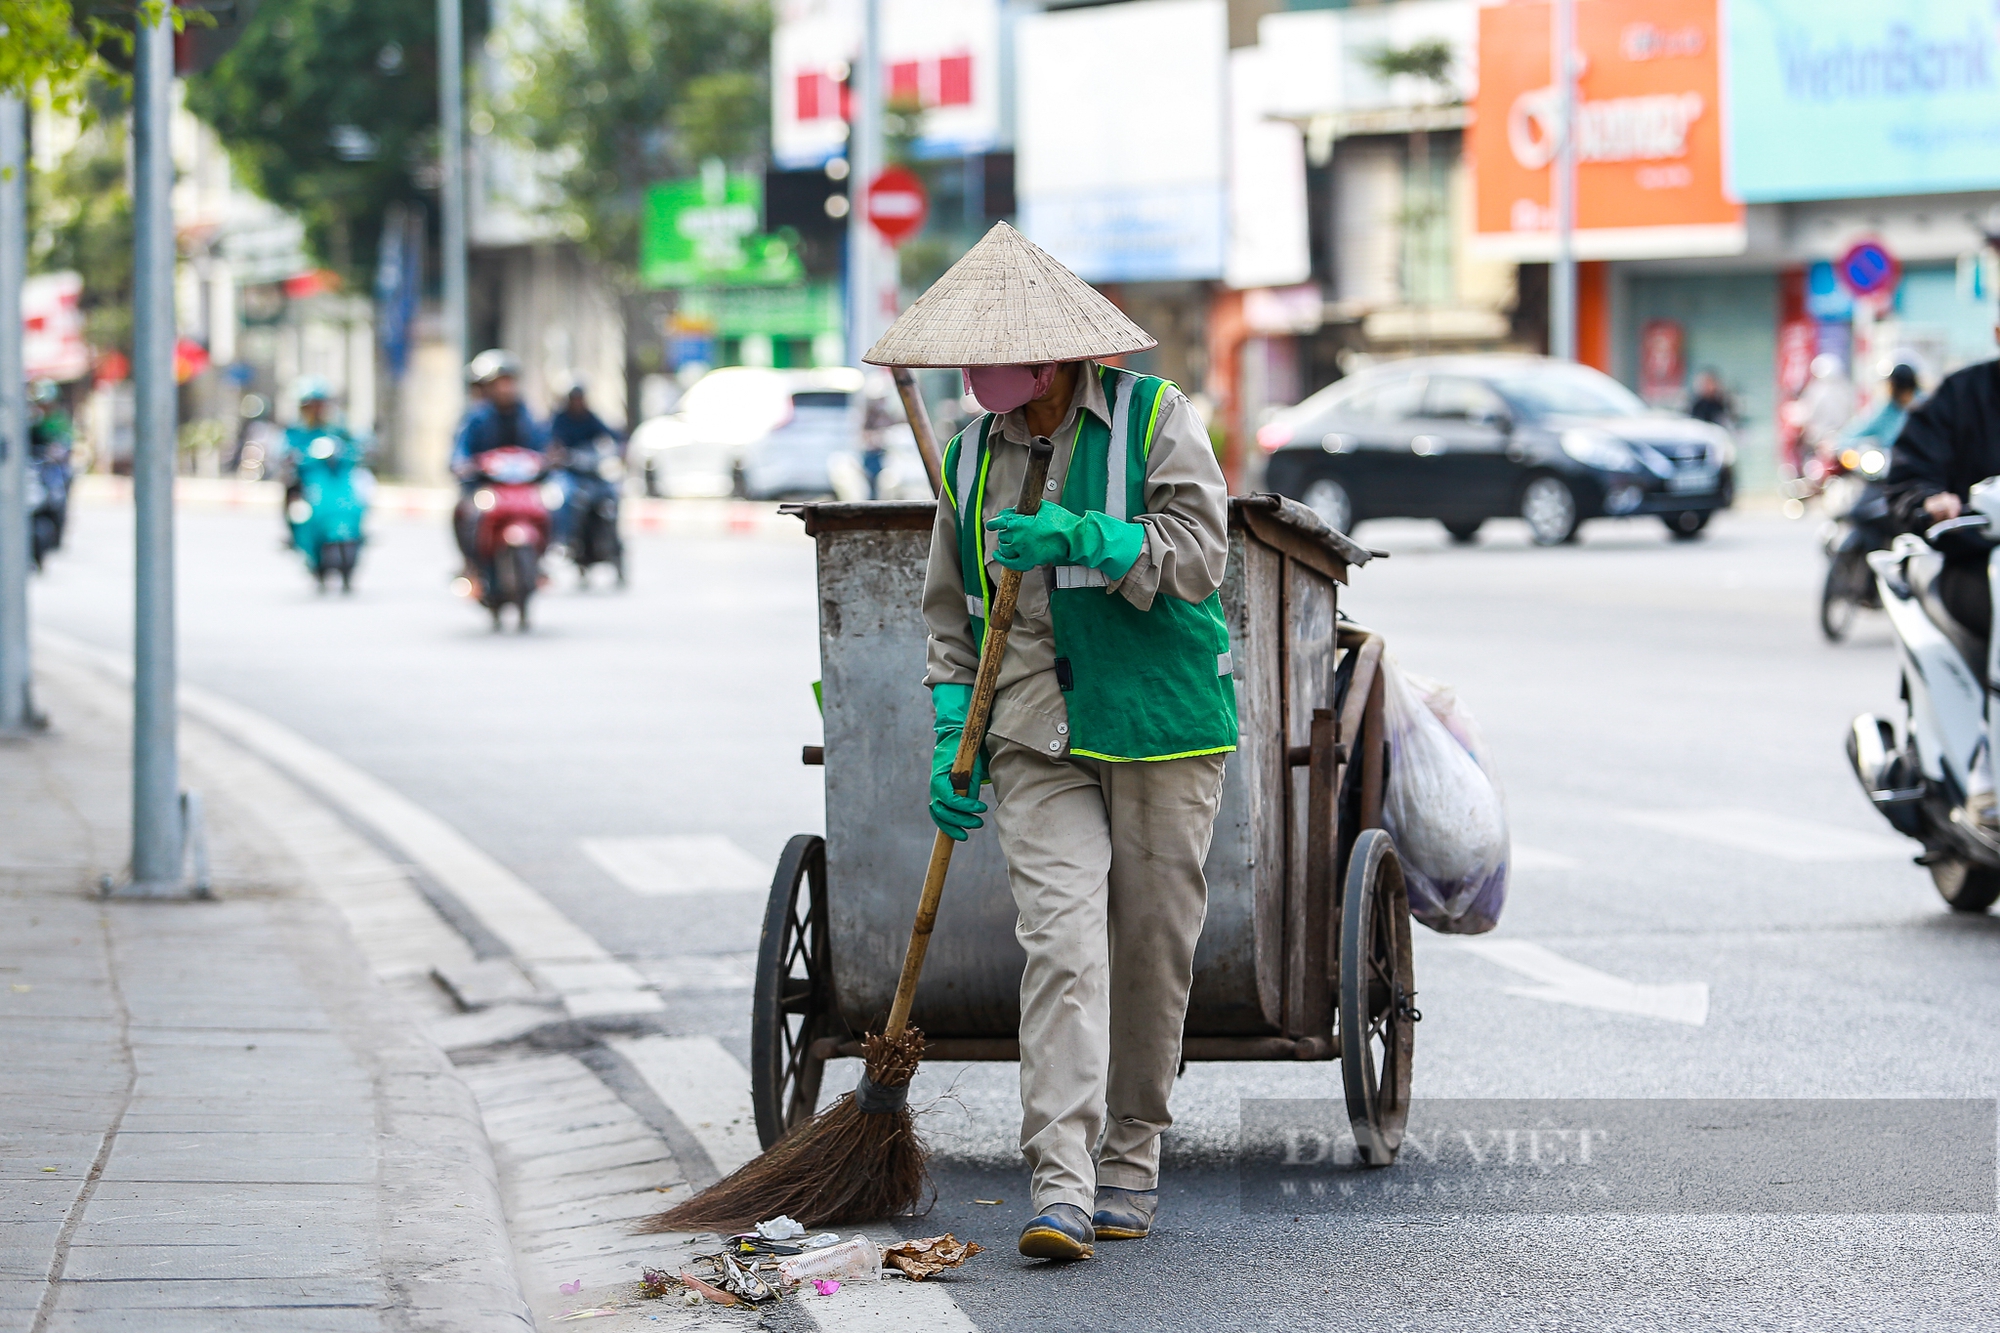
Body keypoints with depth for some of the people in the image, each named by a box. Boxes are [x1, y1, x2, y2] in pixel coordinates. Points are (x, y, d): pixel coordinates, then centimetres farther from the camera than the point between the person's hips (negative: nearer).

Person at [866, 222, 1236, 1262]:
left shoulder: (1153, 418, -1)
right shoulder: (972, 457, 11)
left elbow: (1197, 551, -10)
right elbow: (952, 613, 17)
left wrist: (1080, 539, -22)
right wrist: (952, 740, 6)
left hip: (1161, 725, -2)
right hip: (1037, 738, 2)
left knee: (1151, 950, 3)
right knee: (1060, 941, -13)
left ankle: (1130, 1158, 19)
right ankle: (1060, 1183, -20)